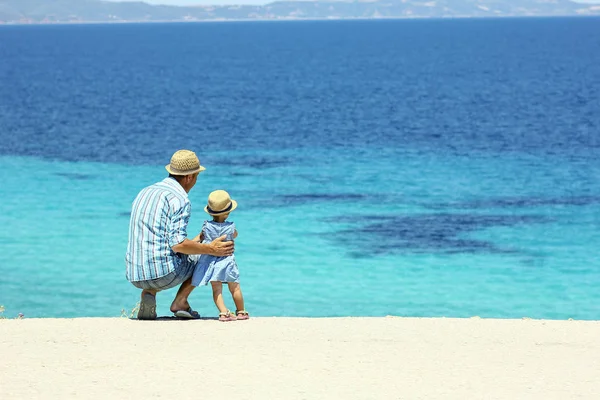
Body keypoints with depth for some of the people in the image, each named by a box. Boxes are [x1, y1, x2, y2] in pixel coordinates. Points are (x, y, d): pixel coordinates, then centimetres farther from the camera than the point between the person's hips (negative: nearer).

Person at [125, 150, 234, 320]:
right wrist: (211, 249, -6)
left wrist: (191, 243, 40)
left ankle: (148, 293, 10)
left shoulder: (145, 192, 18)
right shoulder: (180, 199, -9)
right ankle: (180, 301, 4)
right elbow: (178, 244, -19)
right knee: (204, 255, 19)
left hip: (134, 276, 7)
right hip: (163, 273, -7)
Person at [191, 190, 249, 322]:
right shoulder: (231, 227, -8)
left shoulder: (206, 227, -7)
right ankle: (241, 312, 23)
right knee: (235, 288, 12)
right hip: (226, 260, -1)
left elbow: (200, 238, 10)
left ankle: (223, 312, -13)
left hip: (210, 261, 1)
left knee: (216, 289, 0)